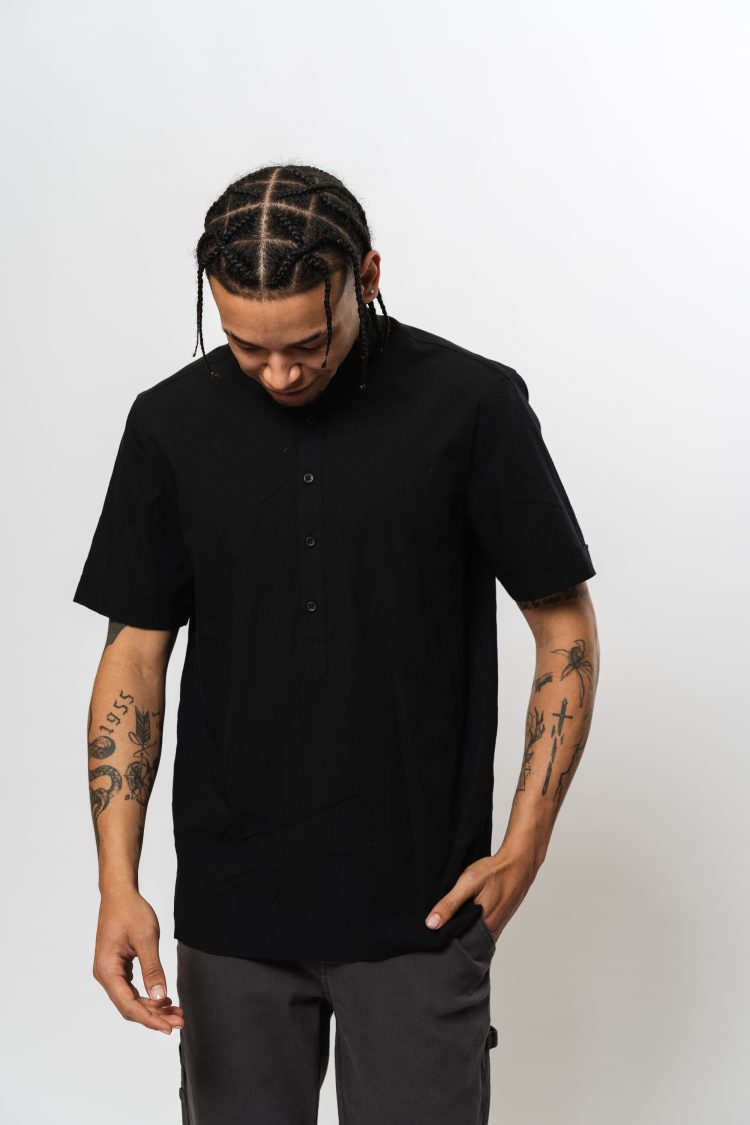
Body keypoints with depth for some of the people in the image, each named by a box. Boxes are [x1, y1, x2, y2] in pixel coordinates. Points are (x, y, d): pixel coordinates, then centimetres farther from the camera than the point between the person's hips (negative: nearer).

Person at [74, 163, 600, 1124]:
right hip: (232, 911, 2)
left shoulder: (470, 405, -9)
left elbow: (564, 627, -2)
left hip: (419, 909, -2)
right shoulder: (171, 424, -2)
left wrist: (524, 845, -9)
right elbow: (135, 654, 1)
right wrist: (118, 881, -9)